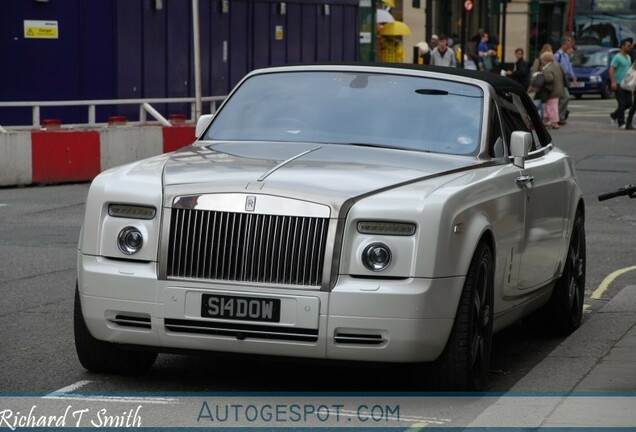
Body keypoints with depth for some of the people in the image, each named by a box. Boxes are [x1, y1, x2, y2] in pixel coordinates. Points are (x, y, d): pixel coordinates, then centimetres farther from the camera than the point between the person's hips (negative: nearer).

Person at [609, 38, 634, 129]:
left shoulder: (628, 57, 16)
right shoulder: (617, 57, -10)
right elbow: (611, 70, -17)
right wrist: (613, 82, -26)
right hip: (618, 84, -8)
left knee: (629, 102, 4)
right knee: (622, 103, -7)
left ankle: (614, 115, 23)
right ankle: (621, 123, 0)